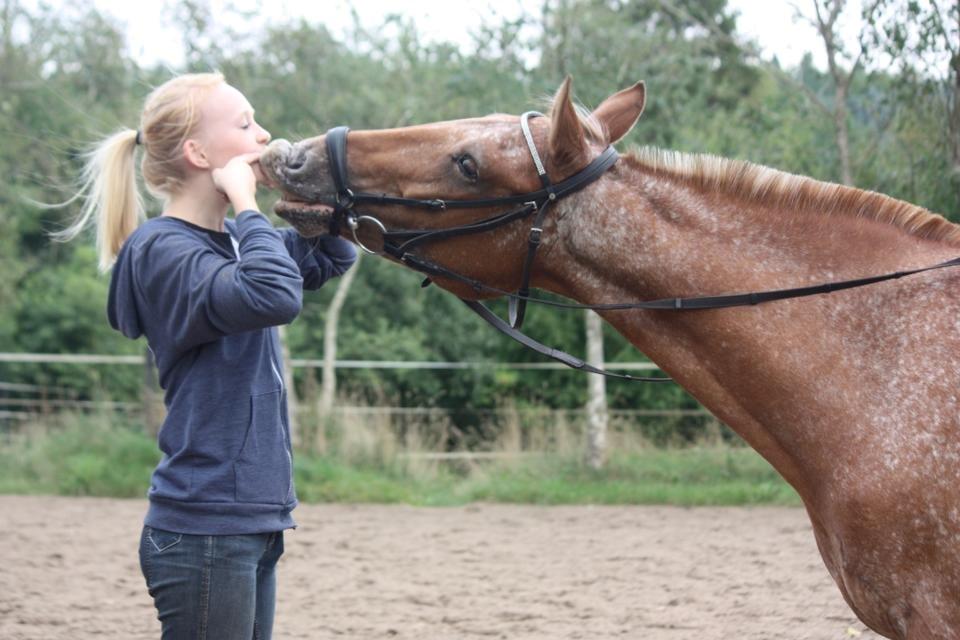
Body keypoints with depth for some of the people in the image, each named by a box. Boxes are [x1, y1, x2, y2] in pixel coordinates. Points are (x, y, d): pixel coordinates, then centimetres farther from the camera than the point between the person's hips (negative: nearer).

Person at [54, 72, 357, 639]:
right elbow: (274, 296, -32)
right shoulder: (166, 251, -14)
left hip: (251, 525, 9)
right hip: (205, 532, -9)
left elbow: (334, 257, 25)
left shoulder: (231, 240, 12)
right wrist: (245, 204, -17)